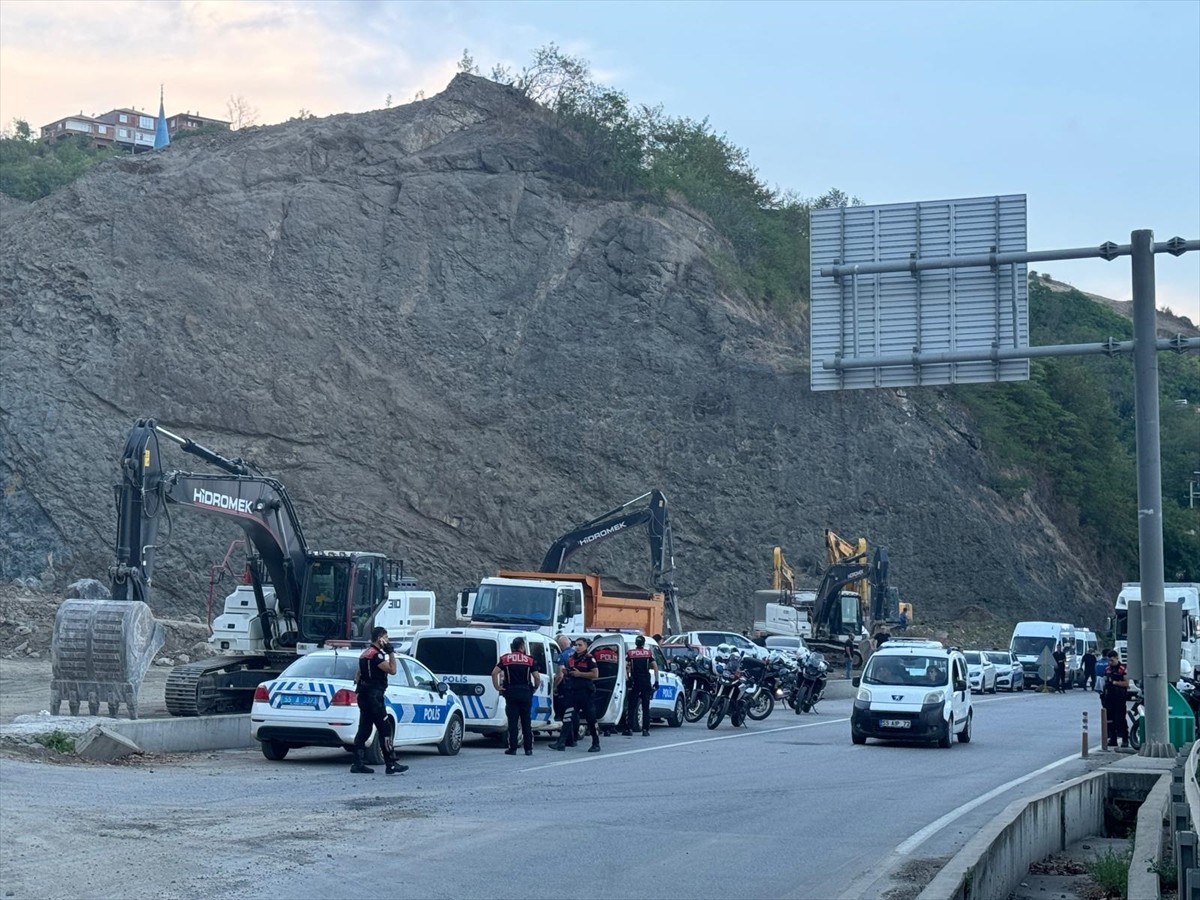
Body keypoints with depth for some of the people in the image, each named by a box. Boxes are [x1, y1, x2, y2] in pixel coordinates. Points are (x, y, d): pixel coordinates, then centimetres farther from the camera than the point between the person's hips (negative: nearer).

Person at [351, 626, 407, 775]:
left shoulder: (366, 653, 18)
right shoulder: (376, 654, -15)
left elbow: (358, 673, 23)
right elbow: (392, 670, -19)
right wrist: (391, 652, -12)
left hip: (364, 696, 10)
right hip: (373, 696, -10)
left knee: (364, 730, 9)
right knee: (385, 729, -8)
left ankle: (358, 764, 7)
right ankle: (391, 765, -9)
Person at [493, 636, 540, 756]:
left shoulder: (505, 659, 3)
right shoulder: (529, 660, 2)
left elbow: (494, 673, -8)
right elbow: (537, 677, -4)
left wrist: (497, 687, 0)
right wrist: (535, 688, 12)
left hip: (511, 692, 0)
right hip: (526, 691, 0)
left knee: (512, 721, 2)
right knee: (526, 721, 7)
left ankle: (512, 748, -1)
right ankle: (528, 749, 7)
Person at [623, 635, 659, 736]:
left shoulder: (630, 653, 3)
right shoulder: (648, 653, 4)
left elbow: (624, 665, -10)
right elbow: (655, 667, -3)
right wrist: (656, 681, 1)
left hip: (635, 682, -1)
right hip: (646, 682, 1)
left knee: (631, 707, 3)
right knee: (646, 707, 6)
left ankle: (629, 729, -3)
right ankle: (645, 730, 2)